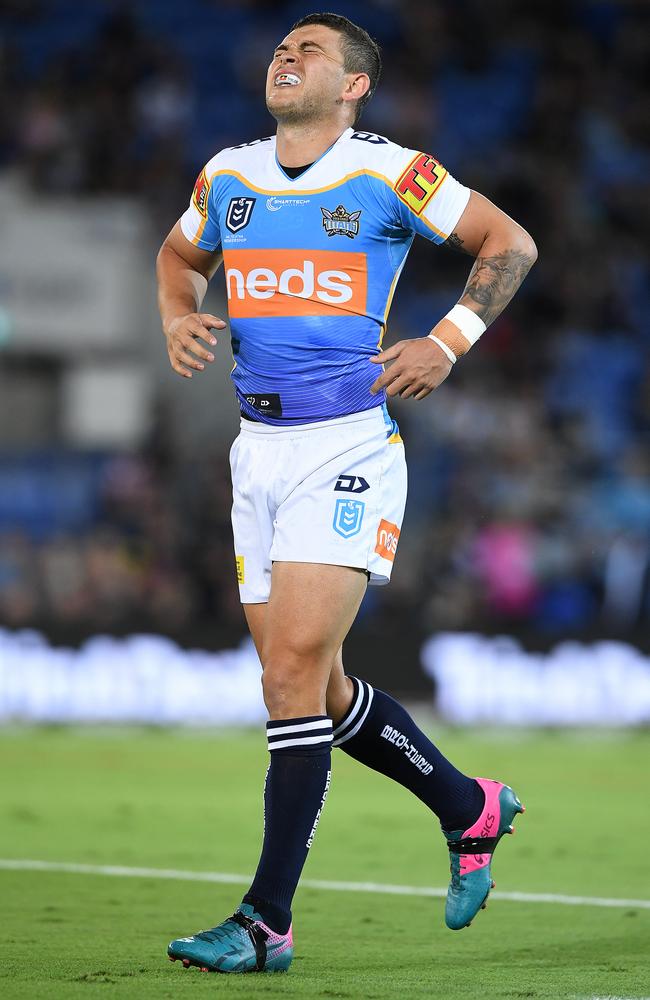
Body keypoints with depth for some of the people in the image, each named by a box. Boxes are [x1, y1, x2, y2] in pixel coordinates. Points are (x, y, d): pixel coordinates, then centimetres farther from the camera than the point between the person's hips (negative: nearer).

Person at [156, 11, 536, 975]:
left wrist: (448, 343, -6)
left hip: (349, 444, -6)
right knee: (314, 687, 9)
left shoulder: (388, 173, -5)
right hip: (259, 447, 6)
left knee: (295, 669, -15)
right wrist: (179, 319, 9)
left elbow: (510, 243, 3)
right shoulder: (228, 175, 10)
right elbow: (179, 254, 29)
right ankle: (469, 808, 31)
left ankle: (267, 921, -11)